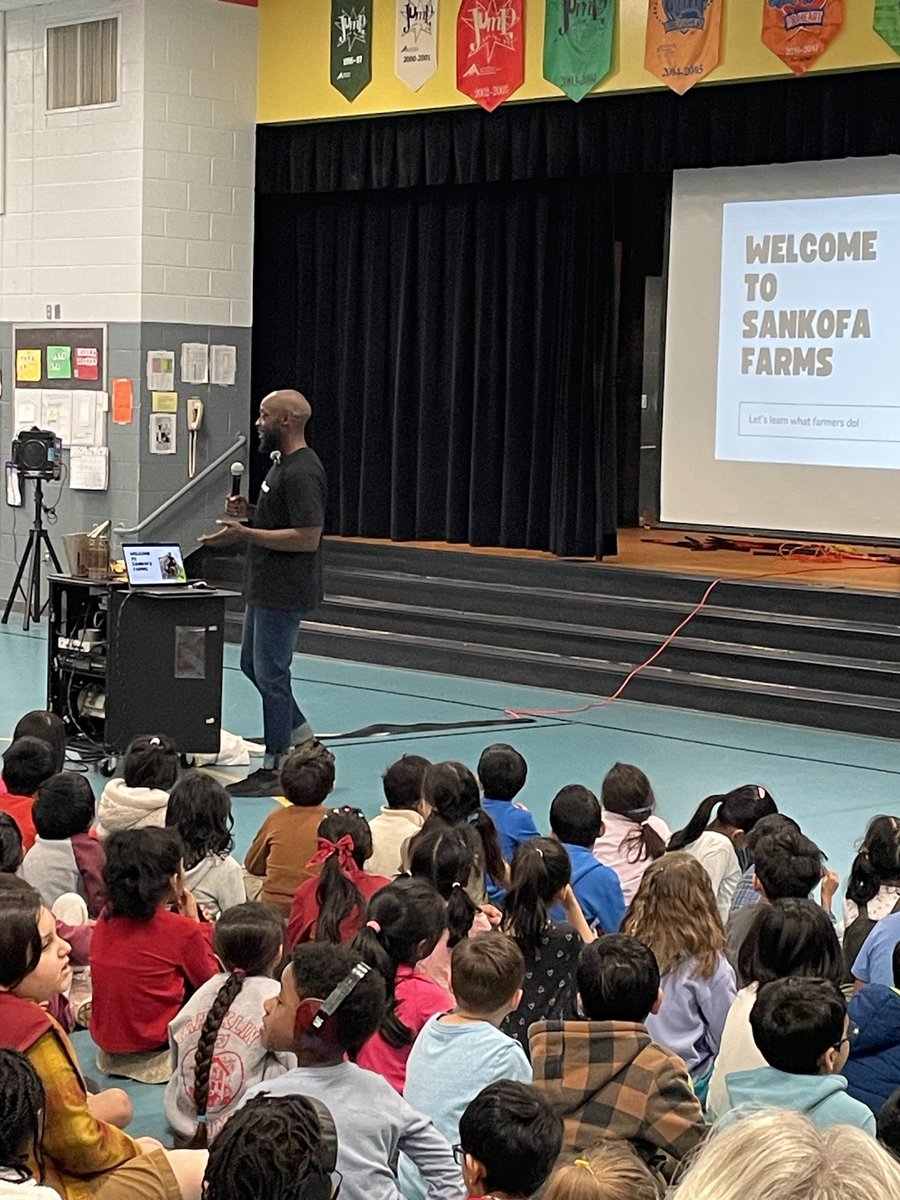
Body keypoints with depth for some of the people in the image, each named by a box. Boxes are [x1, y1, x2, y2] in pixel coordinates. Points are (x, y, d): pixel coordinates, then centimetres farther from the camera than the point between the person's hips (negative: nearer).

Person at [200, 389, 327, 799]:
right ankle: (303, 741, 28)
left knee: (270, 674, -3)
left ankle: (275, 769, 6)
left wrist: (244, 533, -23)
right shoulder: (282, 463, 13)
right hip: (266, 588, 11)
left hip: (284, 593, -11)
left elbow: (307, 537, -25)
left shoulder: (302, 472, -20)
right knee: (253, 665, 18)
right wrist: (249, 515, 6)